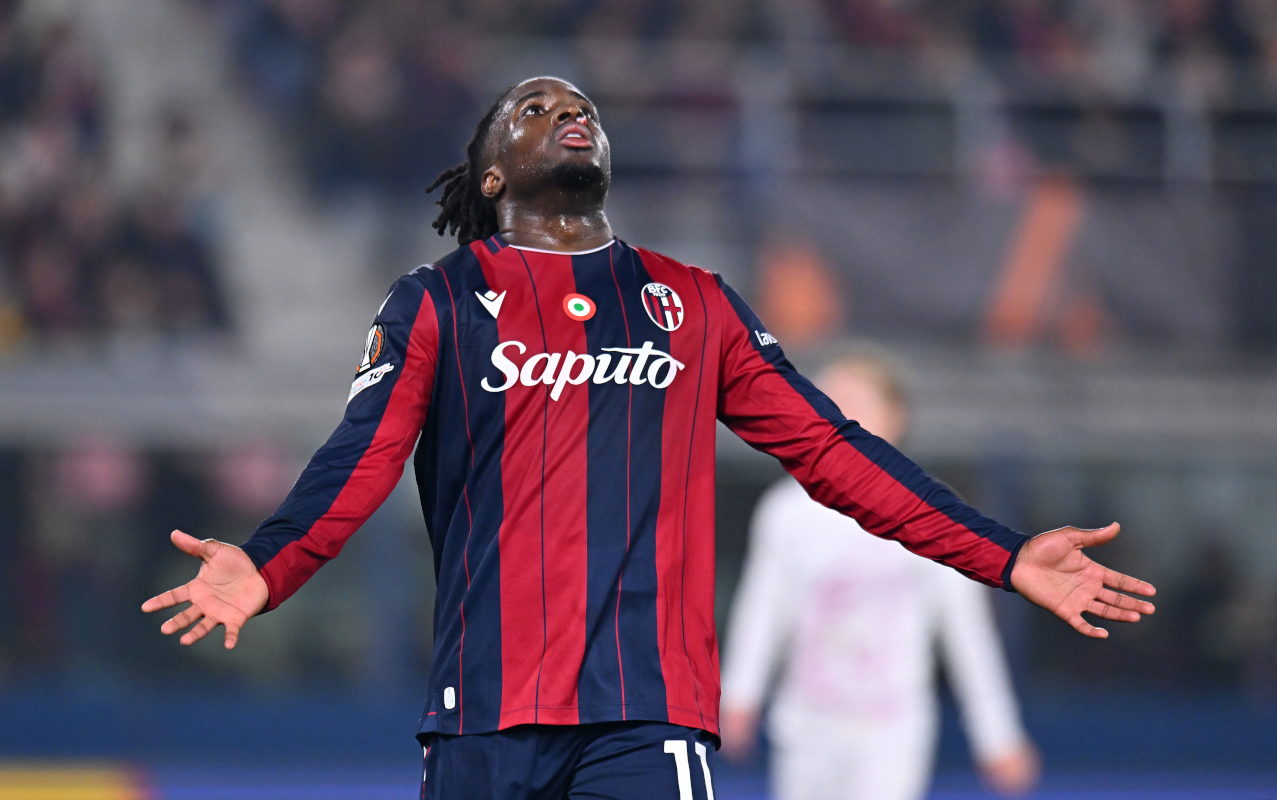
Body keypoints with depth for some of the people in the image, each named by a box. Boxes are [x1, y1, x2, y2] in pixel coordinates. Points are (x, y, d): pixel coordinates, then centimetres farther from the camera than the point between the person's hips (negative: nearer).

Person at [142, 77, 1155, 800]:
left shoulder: (693, 304, 20)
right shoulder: (439, 305, 12)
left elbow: (825, 444, 19)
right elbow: (363, 457, -1)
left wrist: (1003, 556, 11)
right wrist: (265, 567, -22)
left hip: (651, 711, 1)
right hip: (487, 711, -1)